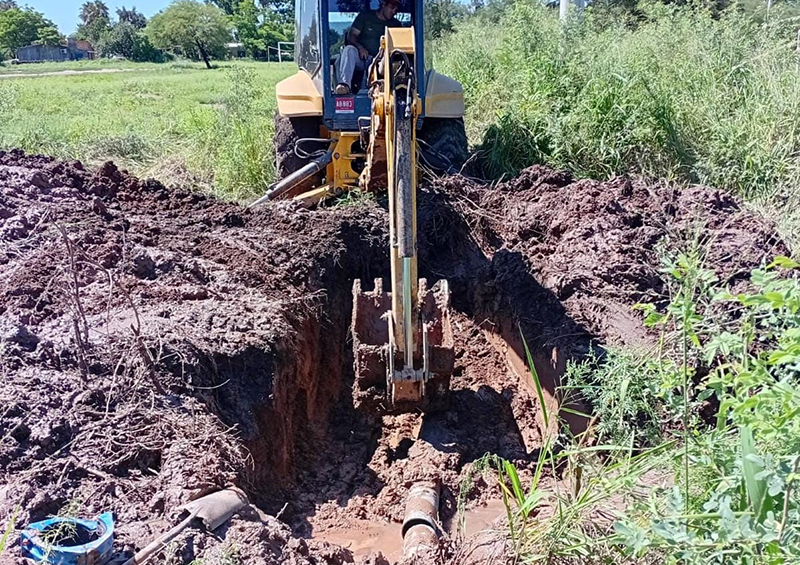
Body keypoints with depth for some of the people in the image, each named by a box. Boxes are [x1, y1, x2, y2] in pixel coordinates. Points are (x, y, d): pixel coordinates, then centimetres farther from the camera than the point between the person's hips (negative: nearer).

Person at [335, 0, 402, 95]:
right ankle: (344, 84, -50)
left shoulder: (396, 24, 15)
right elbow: (351, 35, 3)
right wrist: (360, 47, -18)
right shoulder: (366, 16, 9)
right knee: (349, 49, -33)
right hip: (360, 57, -1)